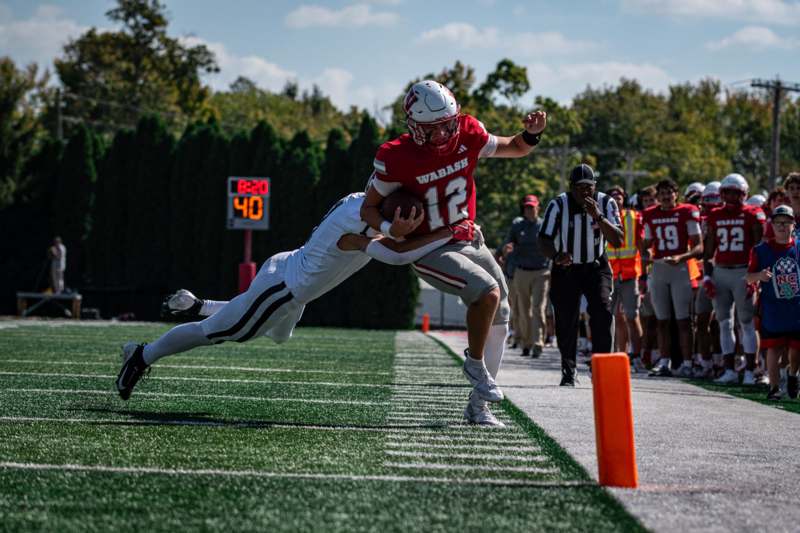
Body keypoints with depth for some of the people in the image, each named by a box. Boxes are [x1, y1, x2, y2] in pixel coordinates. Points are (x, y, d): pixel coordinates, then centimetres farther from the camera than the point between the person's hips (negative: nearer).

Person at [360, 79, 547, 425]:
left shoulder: (468, 135, -10)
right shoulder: (397, 159, -22)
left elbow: (516, 149, 6)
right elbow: (369, 208, -10)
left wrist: (532, 133, -16)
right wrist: (391, 229, -31)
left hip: (469, 239, 6)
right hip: (429, 251, -6)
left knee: (499, 319, 10)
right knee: (487, 292, -27)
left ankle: (478, 404, 23)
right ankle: (475, 364, -1)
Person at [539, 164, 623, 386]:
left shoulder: (606, 203, -12)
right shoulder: (559, 205, -15)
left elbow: (617, 240, -19)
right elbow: (544, 239, -14)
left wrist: (598, 216, -31)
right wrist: (556, 256, -35)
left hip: (596, 266, 0)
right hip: (566, 268, 0)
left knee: (602, 311, -19)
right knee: (566, 320, -3)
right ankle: (568, 370, 14)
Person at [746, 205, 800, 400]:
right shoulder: (761, 250, -2)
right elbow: (749, 277, -1)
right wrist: (759, 275, -21)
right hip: (773, 309, -2)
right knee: (774, 349, -2)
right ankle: (774, 387, 6)